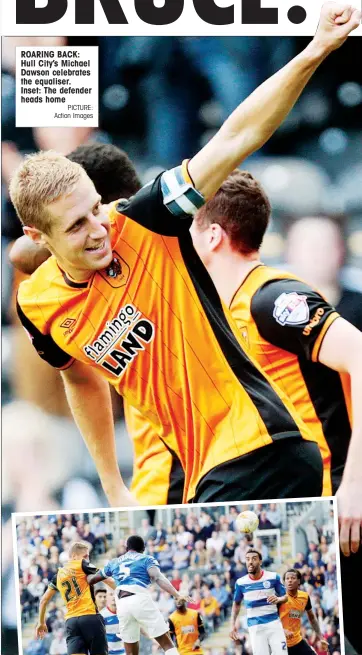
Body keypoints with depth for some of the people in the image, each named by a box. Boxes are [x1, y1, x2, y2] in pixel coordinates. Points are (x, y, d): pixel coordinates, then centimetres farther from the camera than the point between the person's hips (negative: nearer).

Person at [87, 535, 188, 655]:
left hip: (122, 605, 4)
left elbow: (92, 579, 38)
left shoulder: (114, 562, 26)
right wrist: (177, 595, -14)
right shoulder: (146, 559, 14)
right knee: (167, 644, -2)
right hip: (140, 600, -4)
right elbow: (158, 578, -5)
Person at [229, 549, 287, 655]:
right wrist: (233, 625, 10)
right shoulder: (241, 582, 1)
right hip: (255, 626, 0)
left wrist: (278, 599, -17)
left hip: (274, 623, 0)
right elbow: (236, 604, 16)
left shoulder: (273, 577, -3)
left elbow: (285, 596, 7)